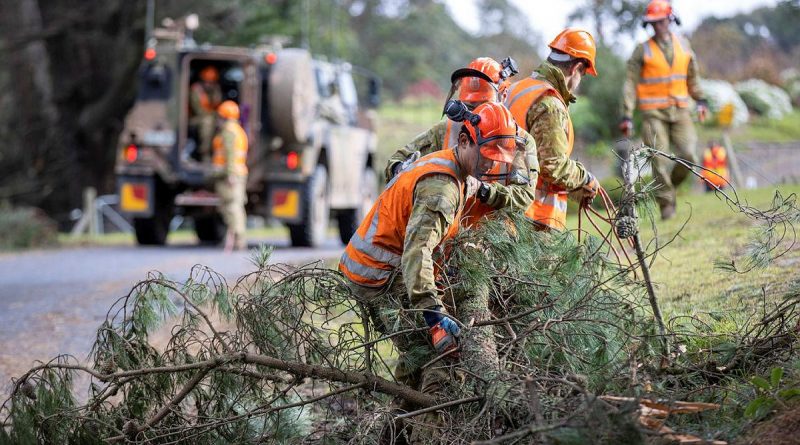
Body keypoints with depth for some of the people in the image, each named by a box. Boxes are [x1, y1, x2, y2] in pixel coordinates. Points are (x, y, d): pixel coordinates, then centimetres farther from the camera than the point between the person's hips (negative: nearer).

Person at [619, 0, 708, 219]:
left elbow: (692, 75, 21)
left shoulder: (683, 45, 9)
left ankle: (670, 183, 17)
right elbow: (631, 83, -3)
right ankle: (666, 203, 1)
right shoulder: (642, 50, -1)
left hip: (679, 110, 3)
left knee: (688, 157, -10)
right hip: (653, 113, -3)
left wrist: (700, 100, 15)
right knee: (660, 159, -9)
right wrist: (627, 116, -9)